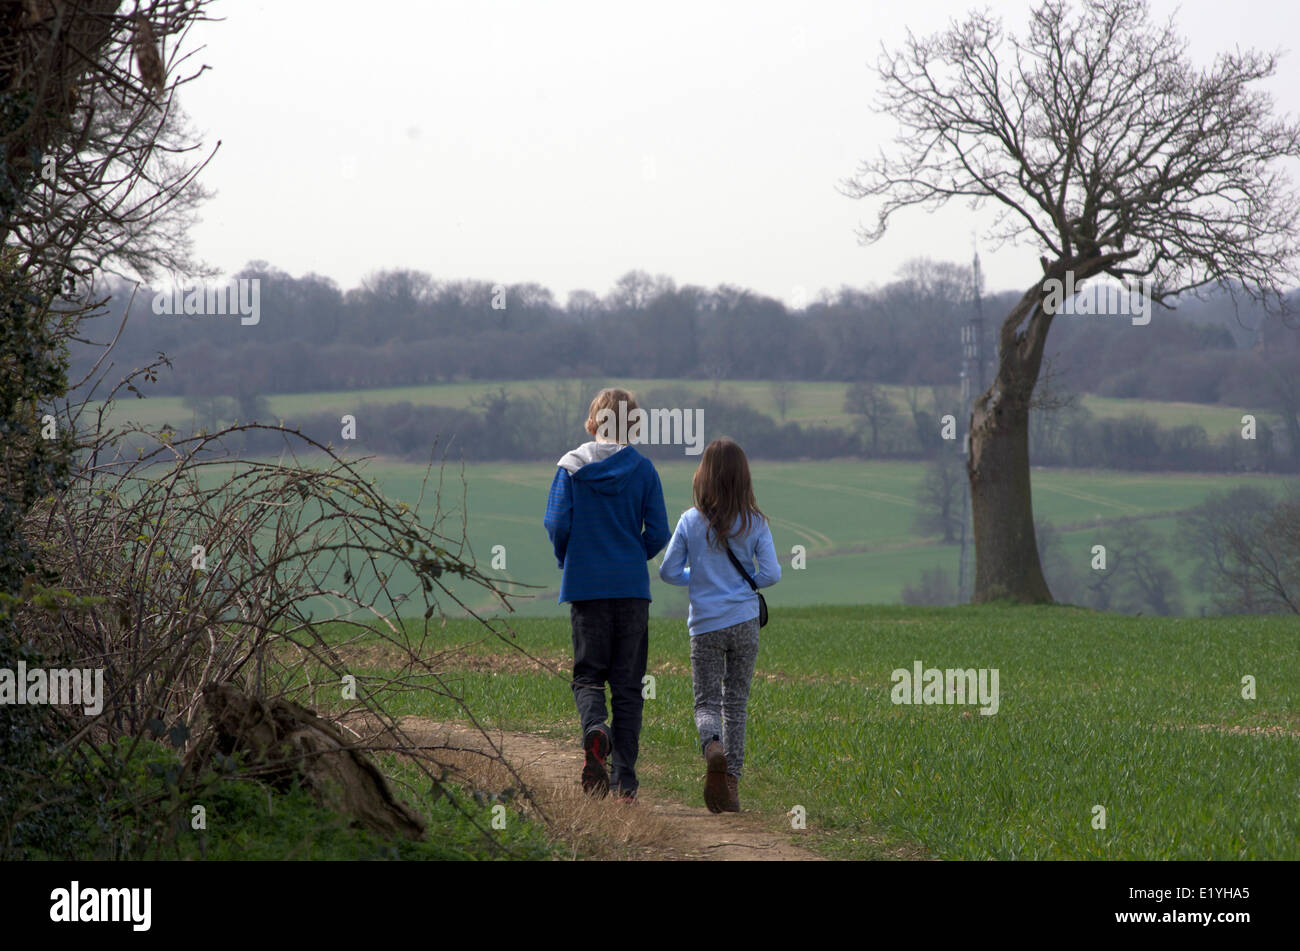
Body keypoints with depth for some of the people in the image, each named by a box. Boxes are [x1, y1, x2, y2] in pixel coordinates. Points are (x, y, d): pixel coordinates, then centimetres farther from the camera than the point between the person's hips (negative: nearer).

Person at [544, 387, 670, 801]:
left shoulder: (571, 467, -2)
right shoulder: (643, 469, 0)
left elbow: (557, 524, -6)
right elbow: (658, 532, -2)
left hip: (585, 585, -1)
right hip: (632, 586, 1)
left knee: (588, 674, 8)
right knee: (628, 683, 7)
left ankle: (595, 729, -25)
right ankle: (624, 780, 4)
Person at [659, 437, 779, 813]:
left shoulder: (690, 521, -4)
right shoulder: (755, 524, -4)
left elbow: (668, 571, -1)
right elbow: (771, 574, -6)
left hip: (705, 626, -1)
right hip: (744, 622, 1)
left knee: (706, 702, 5)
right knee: (736, 703, 11)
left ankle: (713, 747, -28)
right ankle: (731, 782, 6)